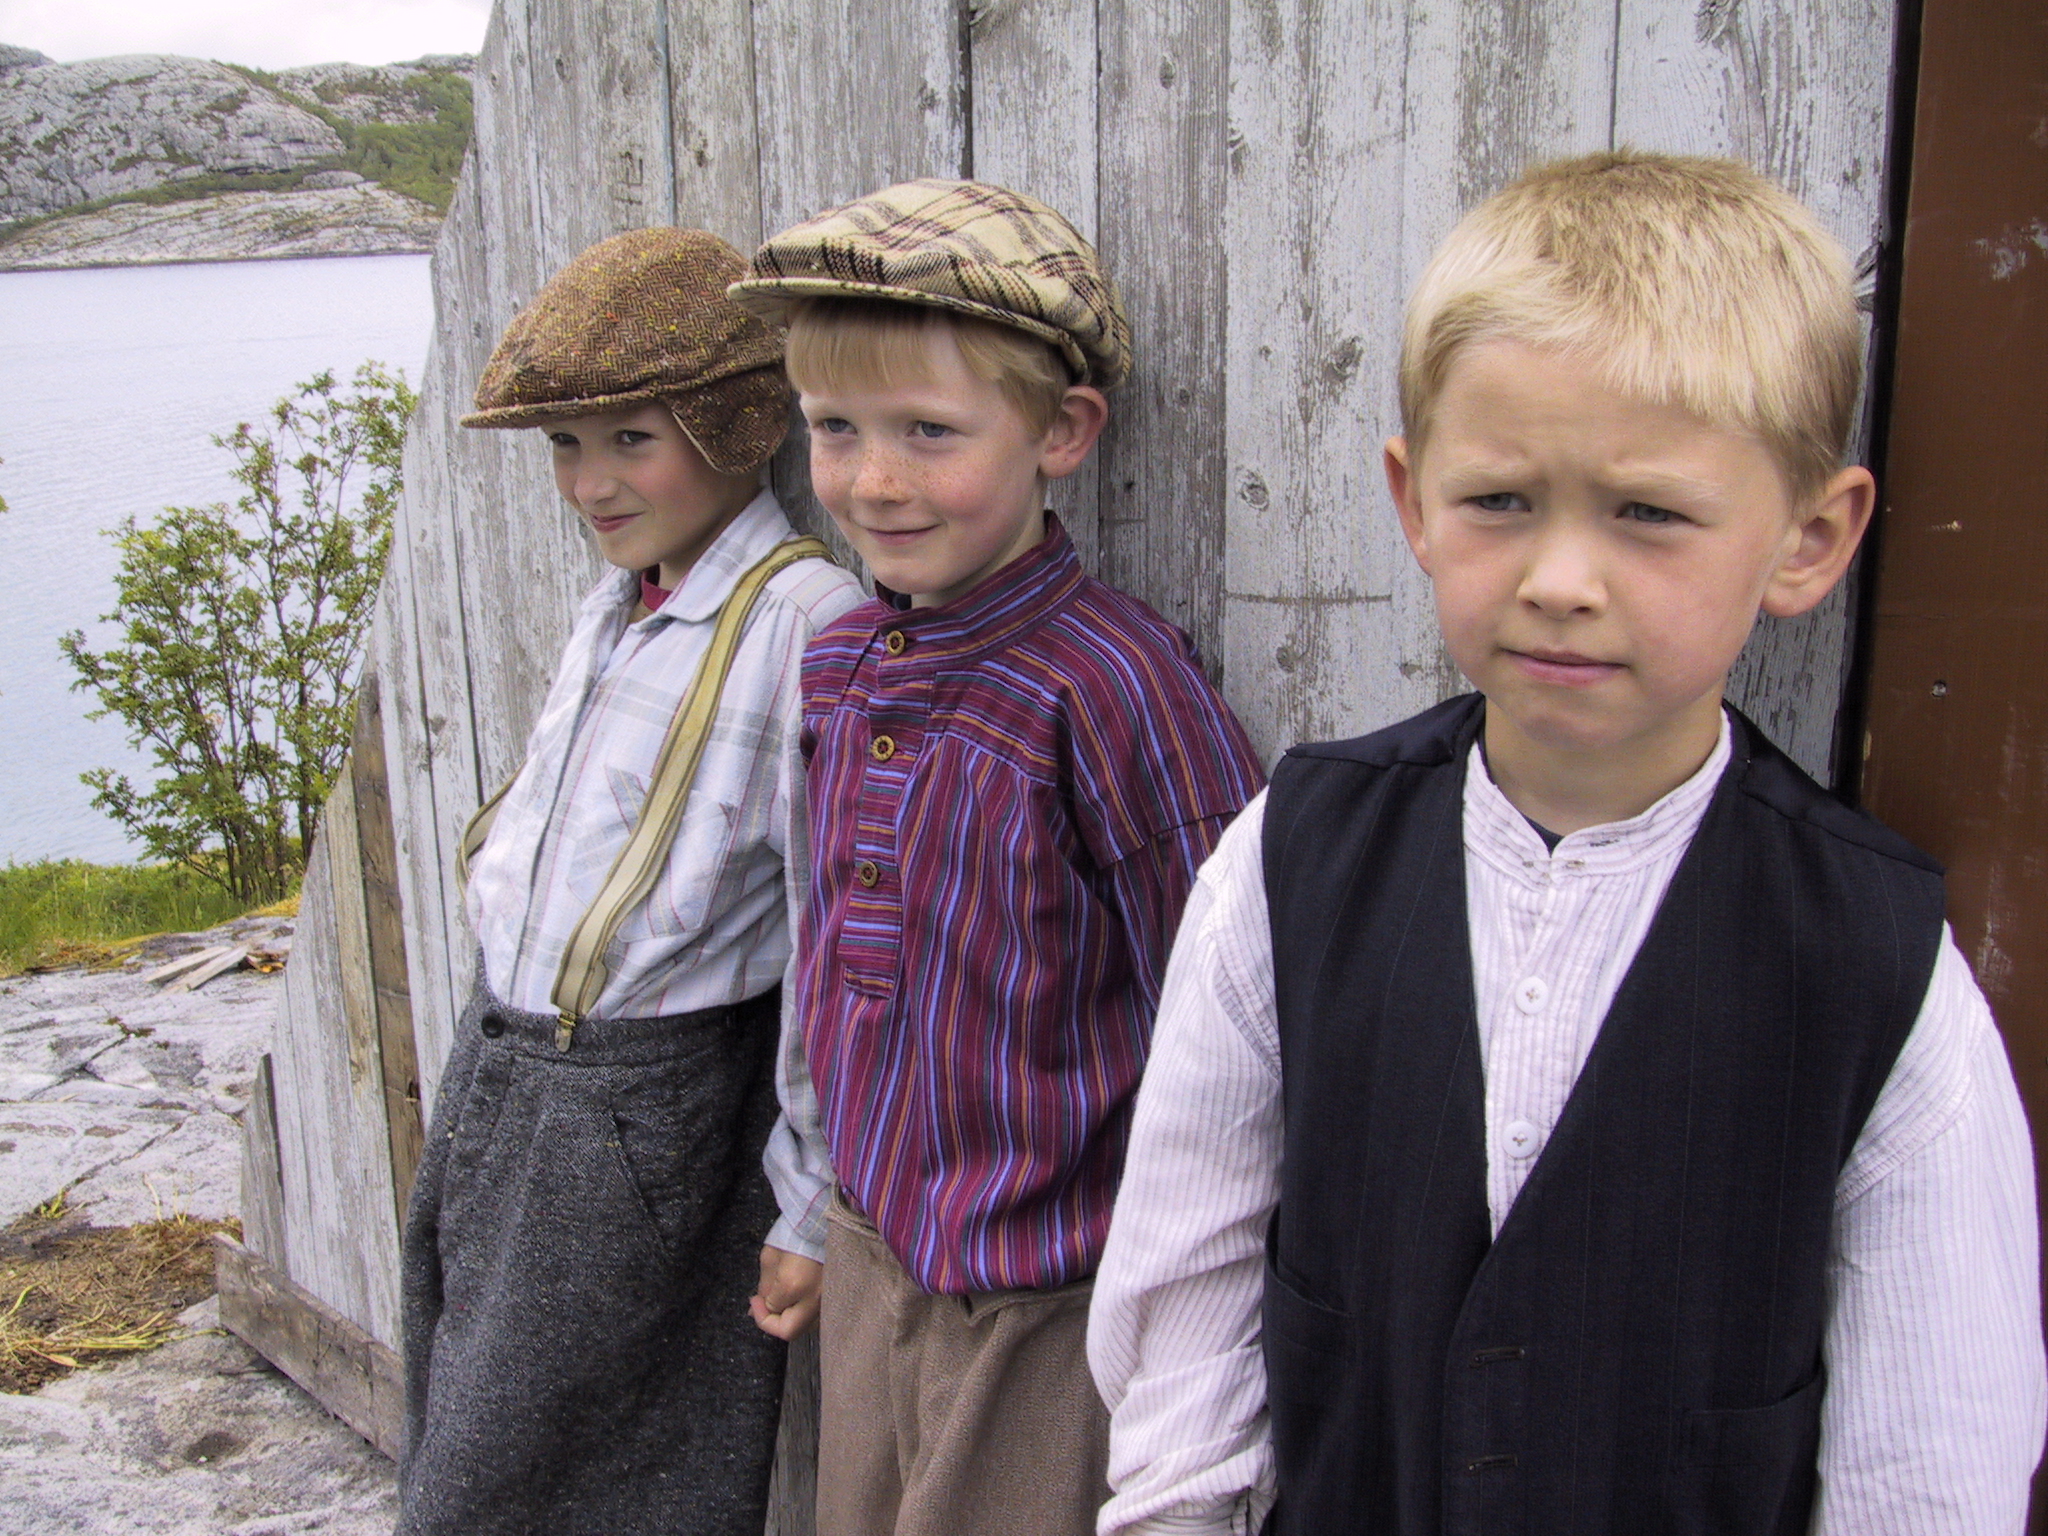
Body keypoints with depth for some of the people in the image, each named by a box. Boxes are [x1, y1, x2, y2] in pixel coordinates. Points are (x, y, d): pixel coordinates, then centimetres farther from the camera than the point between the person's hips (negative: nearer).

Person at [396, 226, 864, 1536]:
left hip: (644, 1117, -8)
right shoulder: (616, 608, 8)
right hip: (500, 1074, 8)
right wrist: (503, 1050, 17)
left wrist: (805, 1207, -13)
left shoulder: (805, 624, -20)